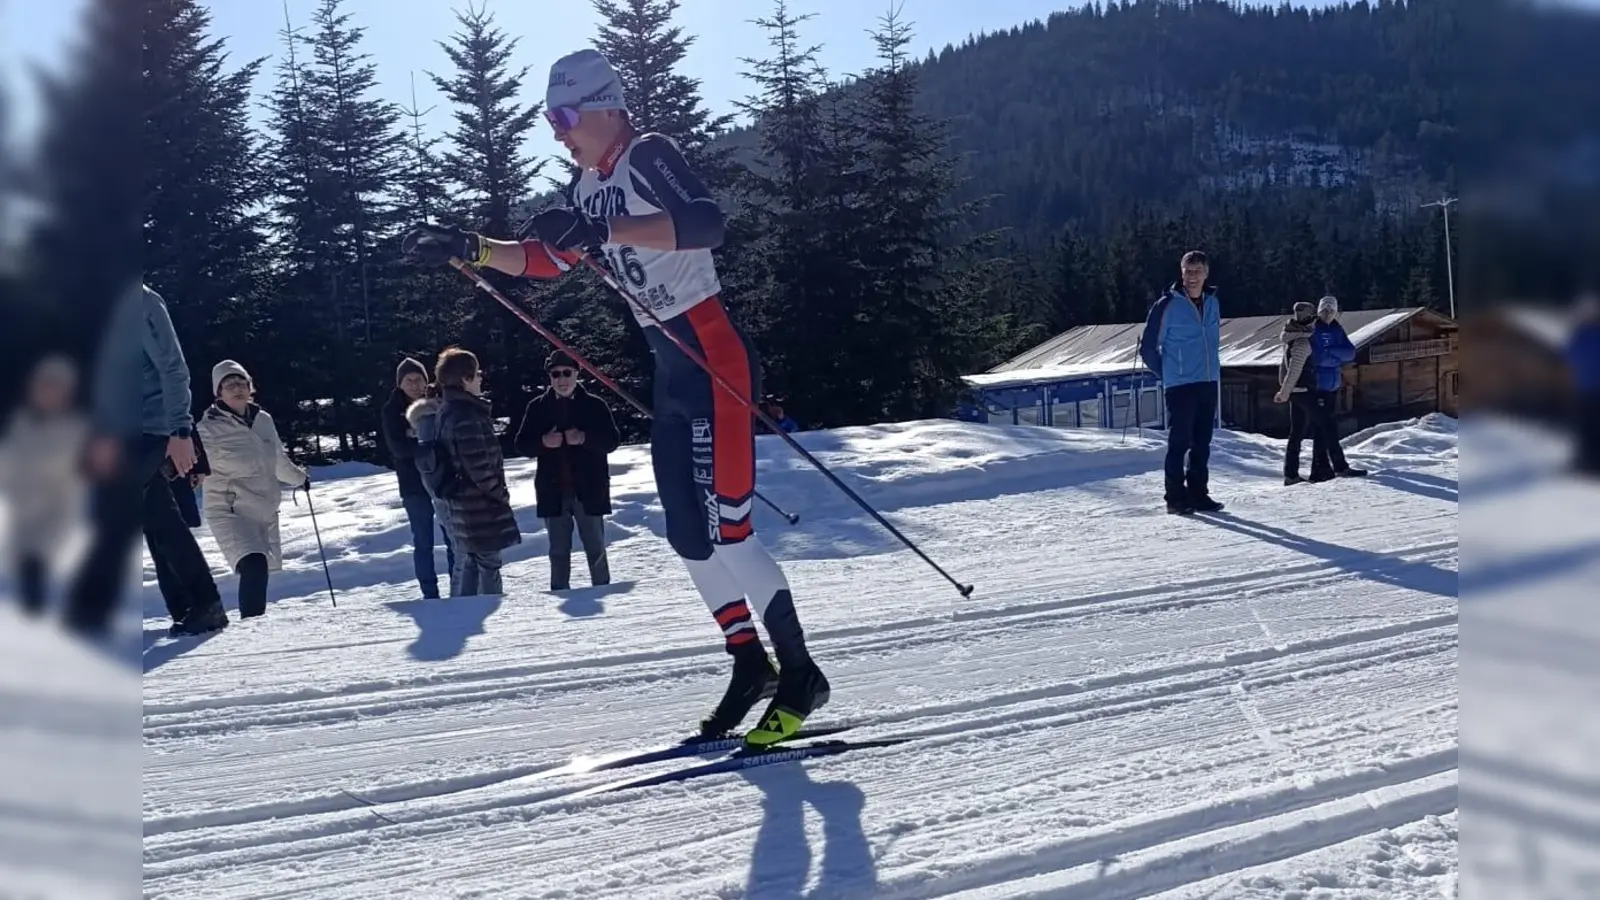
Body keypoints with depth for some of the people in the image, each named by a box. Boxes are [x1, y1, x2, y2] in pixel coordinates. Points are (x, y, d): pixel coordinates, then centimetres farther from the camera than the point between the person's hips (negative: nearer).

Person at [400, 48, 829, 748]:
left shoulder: (649, 156, -11)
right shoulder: (589, 186, 16)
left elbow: (706, 223, -29)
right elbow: (547, 261, 27)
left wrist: (602, 231, -36)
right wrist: (469, 249, 14)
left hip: (712, 351, -9)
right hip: (669, 364, 9)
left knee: (723, 524, -13)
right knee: (687, 533, 9)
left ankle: (800, 675, -4)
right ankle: (749, 663, 19)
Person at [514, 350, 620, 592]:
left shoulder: (594, 405, 1)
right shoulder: (538, 407, 5)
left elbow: (612, 440, -3)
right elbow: (522, 444, 5)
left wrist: (584, 438, -19)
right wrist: (543, 442, -15)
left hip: (589, 489, -1)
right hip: (553, 491, 2)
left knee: (595, 547, 6)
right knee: (558, 549, 9)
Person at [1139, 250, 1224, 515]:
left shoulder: (1213, 303, 9)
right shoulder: (1168, 305, -9)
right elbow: (1148, 347, -4)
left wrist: (1211, 368, 16)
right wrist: (1167, 373, 3)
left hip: (1208, 383, 6)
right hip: (1180, 385, -6)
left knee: (1202, 443, 10)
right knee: (1179, 442, -5)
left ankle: (1198, 493, 18)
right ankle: (1175, 498, 0)